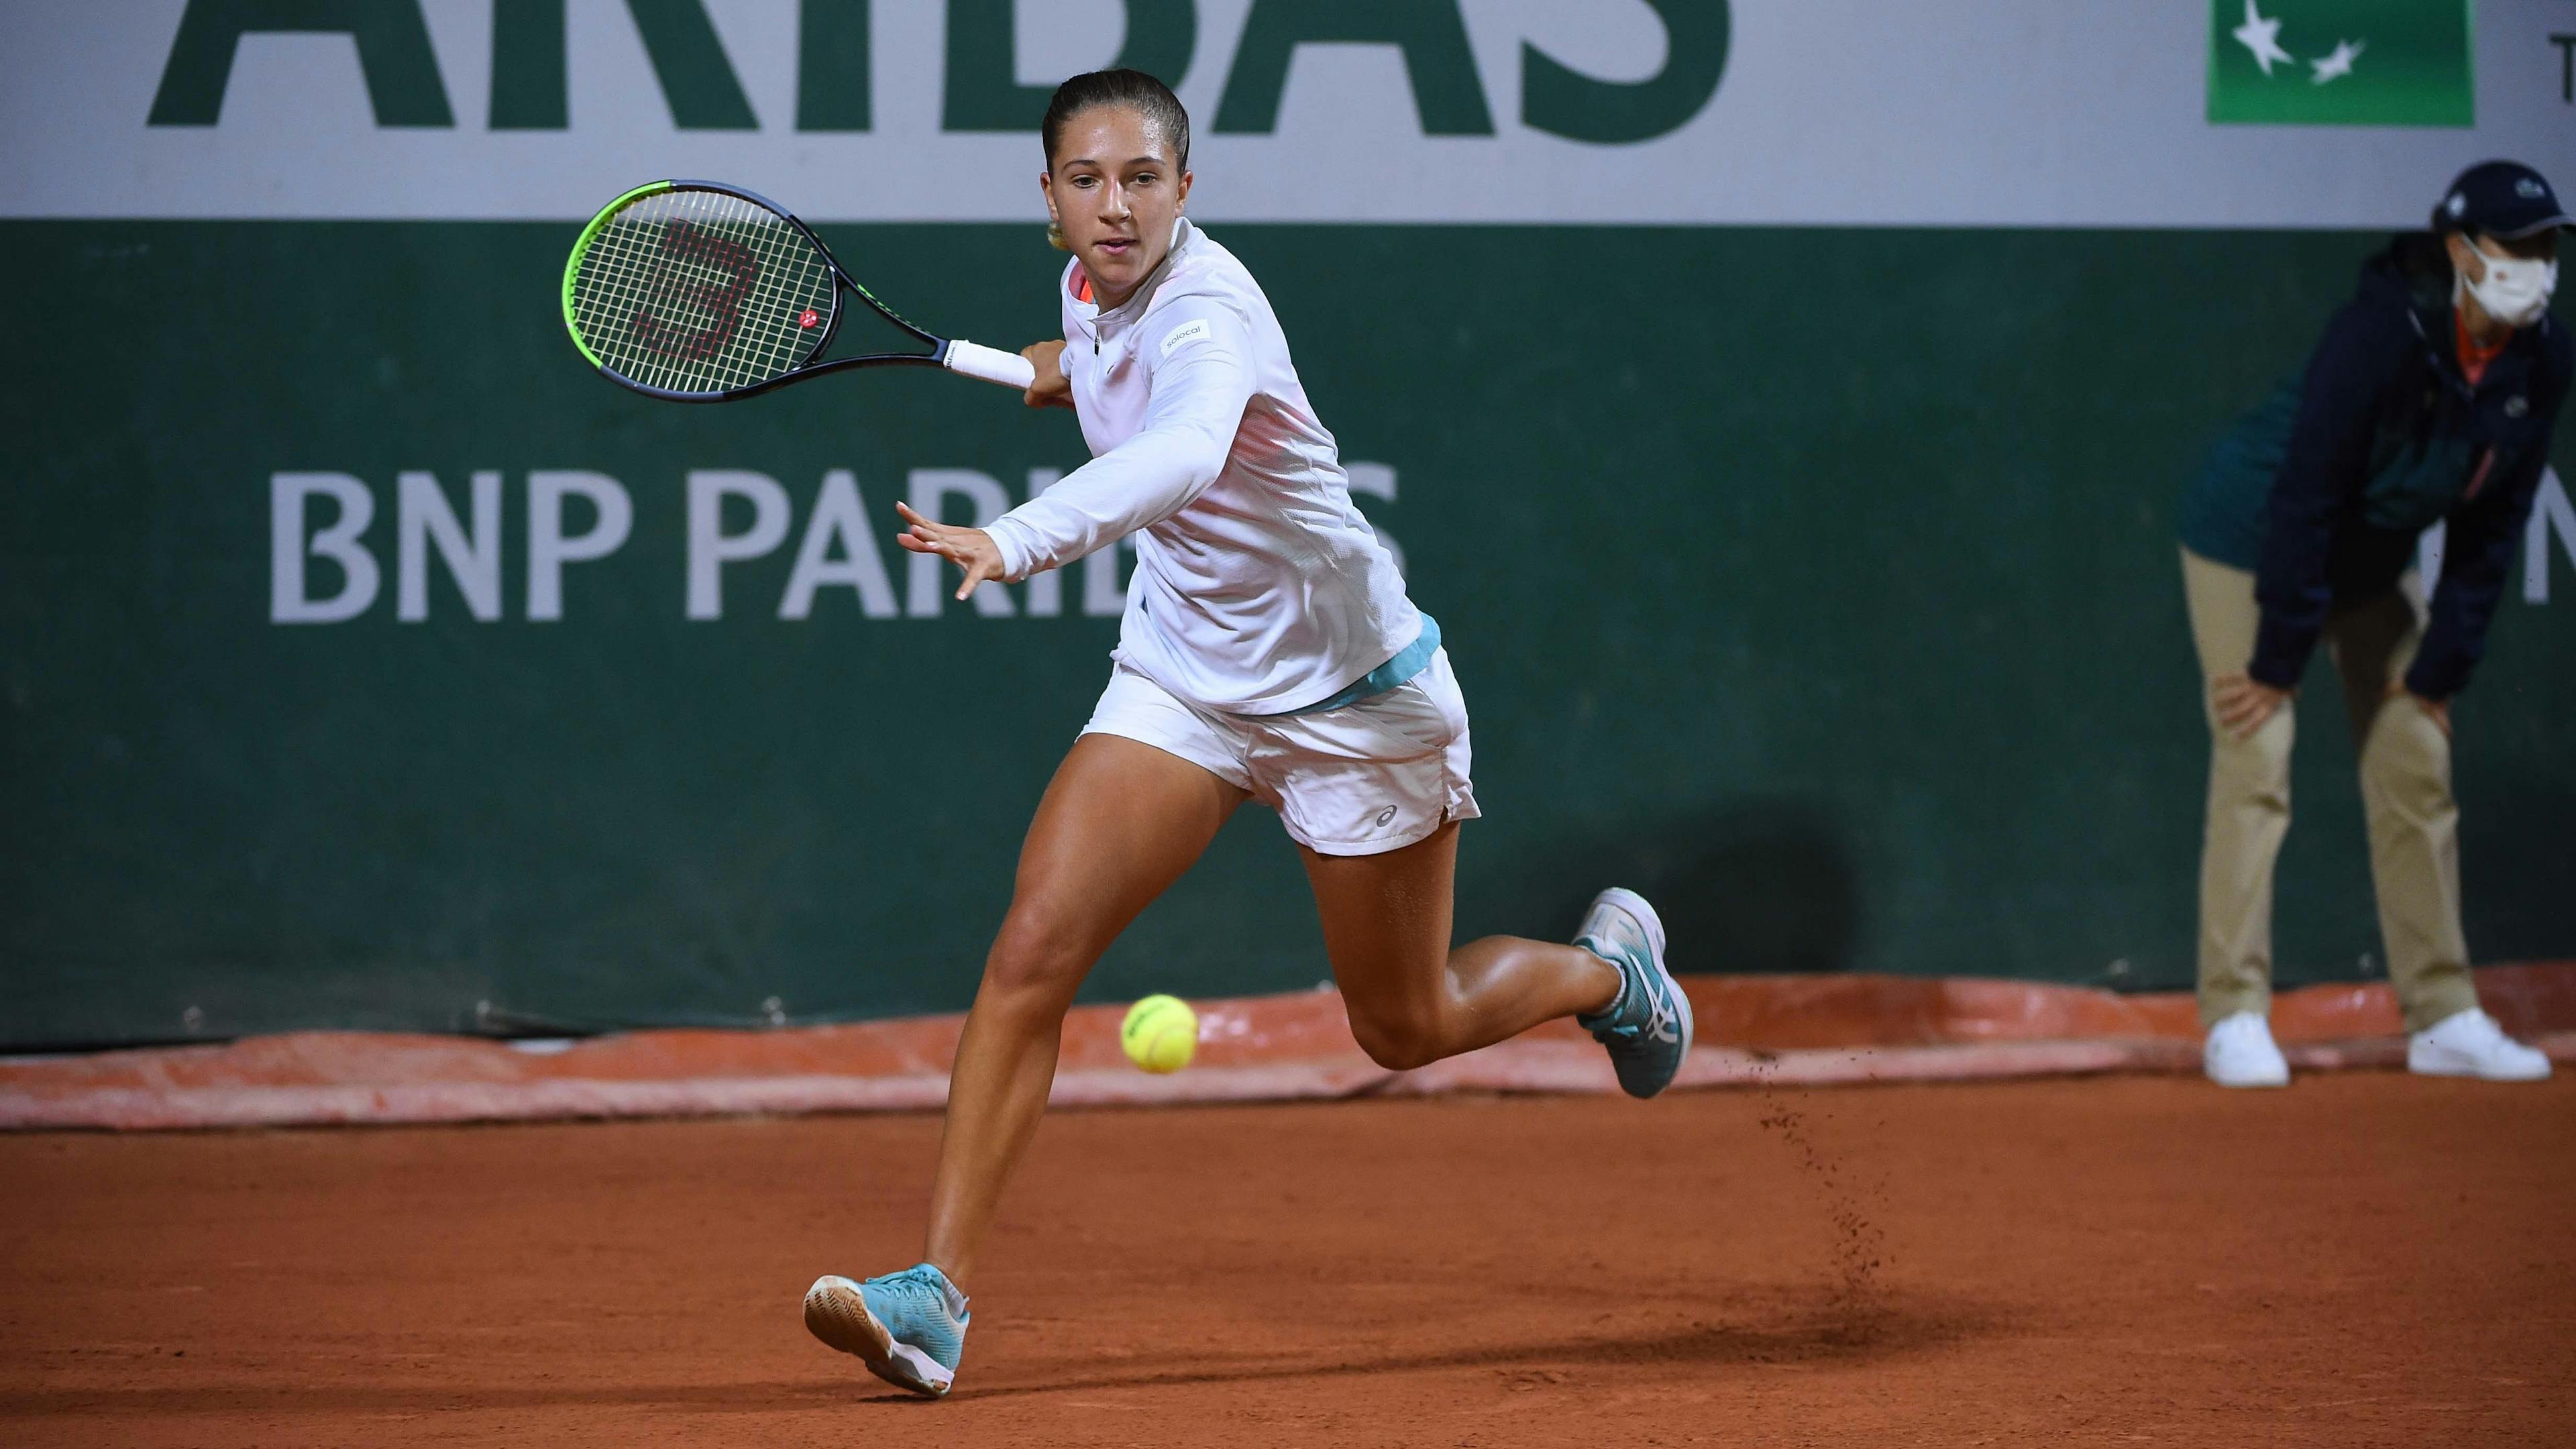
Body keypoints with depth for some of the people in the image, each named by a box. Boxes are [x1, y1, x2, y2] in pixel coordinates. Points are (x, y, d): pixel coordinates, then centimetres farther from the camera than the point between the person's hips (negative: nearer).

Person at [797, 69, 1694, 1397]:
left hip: (1352, 691, -6)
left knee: (1406, 1029, 12)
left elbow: (1187, 453, -53)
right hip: (1182, 684, 6)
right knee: (1031, 953, -16)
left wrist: (1016, 542, -67)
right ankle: (936, 1296, -17)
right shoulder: (1088, 288, -5)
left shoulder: (1203, 307, -29)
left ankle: (1607, 965, 44)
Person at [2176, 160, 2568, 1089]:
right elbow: (2307, 492, -28)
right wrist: (2280, 657, -25)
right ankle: (2235, 1019, -10)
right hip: (2252, 537, -7)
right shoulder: (2382, 332, -32)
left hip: (2373, 561, 7)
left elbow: (2490, 528, -4)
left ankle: (2443, 1018, 11)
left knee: (2418, 768, 6)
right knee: (2255, 766, -13)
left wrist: (2440, 667, -4)